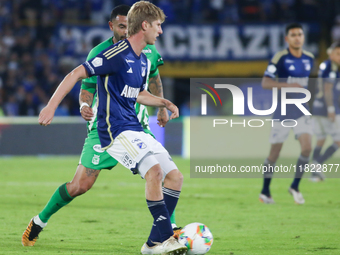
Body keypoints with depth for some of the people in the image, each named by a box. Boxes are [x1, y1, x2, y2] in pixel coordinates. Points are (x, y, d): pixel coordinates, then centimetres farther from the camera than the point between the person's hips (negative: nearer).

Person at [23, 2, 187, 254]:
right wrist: (51, 107, -20)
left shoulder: (143, 61, 14)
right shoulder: (117, 54, -14)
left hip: (136, 130, 10)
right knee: (154, 169, -29)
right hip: (116, 130, -10)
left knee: (175, 176, 2)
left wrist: (164, 103, 17)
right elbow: (76, 74, -14)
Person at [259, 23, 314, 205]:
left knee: (307, 147, -14)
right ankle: (265, 191, 20)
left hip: (301, 111, 4)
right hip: (282, 112, -4)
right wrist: (287, 85, -31)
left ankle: (295, 186, 3)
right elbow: (265, 83, -20)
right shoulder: (280, 58, -12)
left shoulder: (309, 58, 5)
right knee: (275, 152, 3)